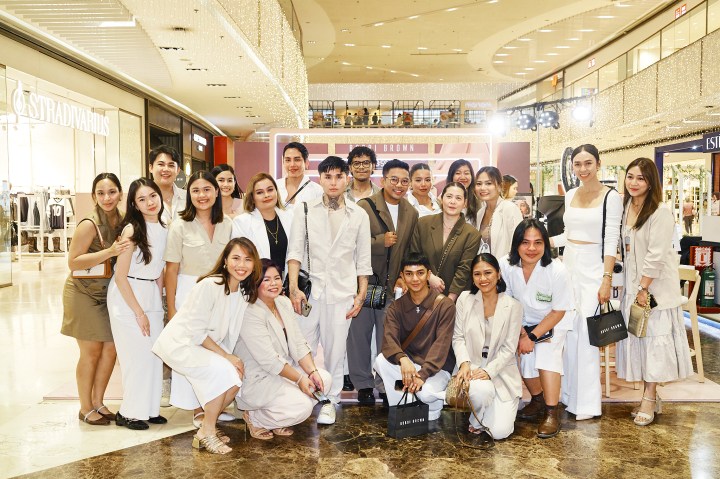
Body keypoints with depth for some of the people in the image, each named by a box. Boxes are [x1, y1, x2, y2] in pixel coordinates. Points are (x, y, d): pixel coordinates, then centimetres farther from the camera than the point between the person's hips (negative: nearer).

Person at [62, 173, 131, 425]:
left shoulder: (122, 222, 0)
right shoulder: (89, 224, -19)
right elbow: (73, 262, -21)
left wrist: (124, 250, -7)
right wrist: (109, 252, -29)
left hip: (108, 294, 6)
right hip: (84, 294, -6)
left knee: (110, 349, 8)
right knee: (91, 352, 2)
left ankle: (98, 403, 25)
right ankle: (86, 409, 18)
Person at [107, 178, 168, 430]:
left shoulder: (163, 230, 5)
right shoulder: (132, 230, -16)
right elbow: (120, 276, -16)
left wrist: (159, 303, 7)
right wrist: (139, 312, -14)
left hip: (151, 296, 6)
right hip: (127, 297, -6)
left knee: (154, 354, 7)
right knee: (137, 356, -3)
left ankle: (149, 409, 20)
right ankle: (129, 413, 13)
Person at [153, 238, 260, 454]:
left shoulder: (245, 293, -1)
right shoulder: (209, 286, -24)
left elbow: (231, 334, 4)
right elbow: (195, 331, -22)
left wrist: (232, 358, -10)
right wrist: (226, 356, -21)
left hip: (204, 347, 8)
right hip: (179, 343, -7)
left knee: (236, 376, -12)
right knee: (224, 372, -26)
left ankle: (206, 422, 10)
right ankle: (207, 432, -9)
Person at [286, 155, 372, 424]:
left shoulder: (359, 215, 6)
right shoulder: (305, 212, 4)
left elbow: (363, 260, 8)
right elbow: (295, 251, -1)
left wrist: (361, 295, 4)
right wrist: (293, 288, -11)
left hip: (342, 293, 0)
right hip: (309, 291, 0)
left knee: (335, 351, 6)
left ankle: (330, 401, 20)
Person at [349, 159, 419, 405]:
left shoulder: (412, 213, 8)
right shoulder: (364, 207, -7)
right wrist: (381, 241, -21)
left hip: (393, 284, 3)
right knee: (360, 334, 7)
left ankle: (386, 384, 20)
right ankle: (363, 384, 22)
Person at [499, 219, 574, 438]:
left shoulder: (557, 271, -30)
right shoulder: (506, 265, -23)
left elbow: (558, 311, -18)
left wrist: (532, 336, -19)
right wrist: (521, 333, -12)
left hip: (553, 322, -3)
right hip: (523, 321, 3)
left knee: (547, 355, -24)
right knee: (526, 357, -9)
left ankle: (552, 413, -11)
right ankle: (538, 401, 20)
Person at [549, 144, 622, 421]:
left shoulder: (611, 197, -6)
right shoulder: (570, 195, 10)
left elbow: (611, 241, -10)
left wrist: (607, 279, -15)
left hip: (593, 268, -5)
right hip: (569, 265, 5)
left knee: (586, 334, -5)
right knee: (568, 332, 7)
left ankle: (587, 403, 6)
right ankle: (568, 393, 19)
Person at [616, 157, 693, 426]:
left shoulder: (660, 212, -15)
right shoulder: (626, 208, 7)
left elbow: (656, 255, -18)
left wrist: (644, 288, -16)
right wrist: (633, 287, 7)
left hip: (656, 286, -7)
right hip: (633, 284, 7)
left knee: (654, 337, -2)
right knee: (637, 337, 8)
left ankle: (649, 399, 7)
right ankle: (650, 396, 18)